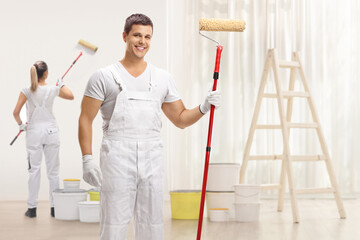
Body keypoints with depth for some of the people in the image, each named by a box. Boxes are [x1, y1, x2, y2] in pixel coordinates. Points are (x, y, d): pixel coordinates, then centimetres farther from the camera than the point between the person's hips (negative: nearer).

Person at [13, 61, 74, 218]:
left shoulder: (27, 91, -6)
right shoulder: (53, 90, -4)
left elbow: (16, 112, -11)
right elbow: (71, 96, 14)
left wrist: (21, 125, 6)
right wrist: (62, 84, 29)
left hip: (34, 132, 0)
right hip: (51, 131, 0)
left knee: (34, 170, 5)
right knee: (53, 171, 8)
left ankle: (32, 208, 7)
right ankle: (54, 207, 11)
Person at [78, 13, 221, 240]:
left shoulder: (163, 78, 14)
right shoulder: (104, 77, 2)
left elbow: (181, 119, 17)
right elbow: (86, 119, 1)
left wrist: (203, 108, -1)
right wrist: (87, 159, -9)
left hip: (152, 159, 4)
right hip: (116, 157, -4)